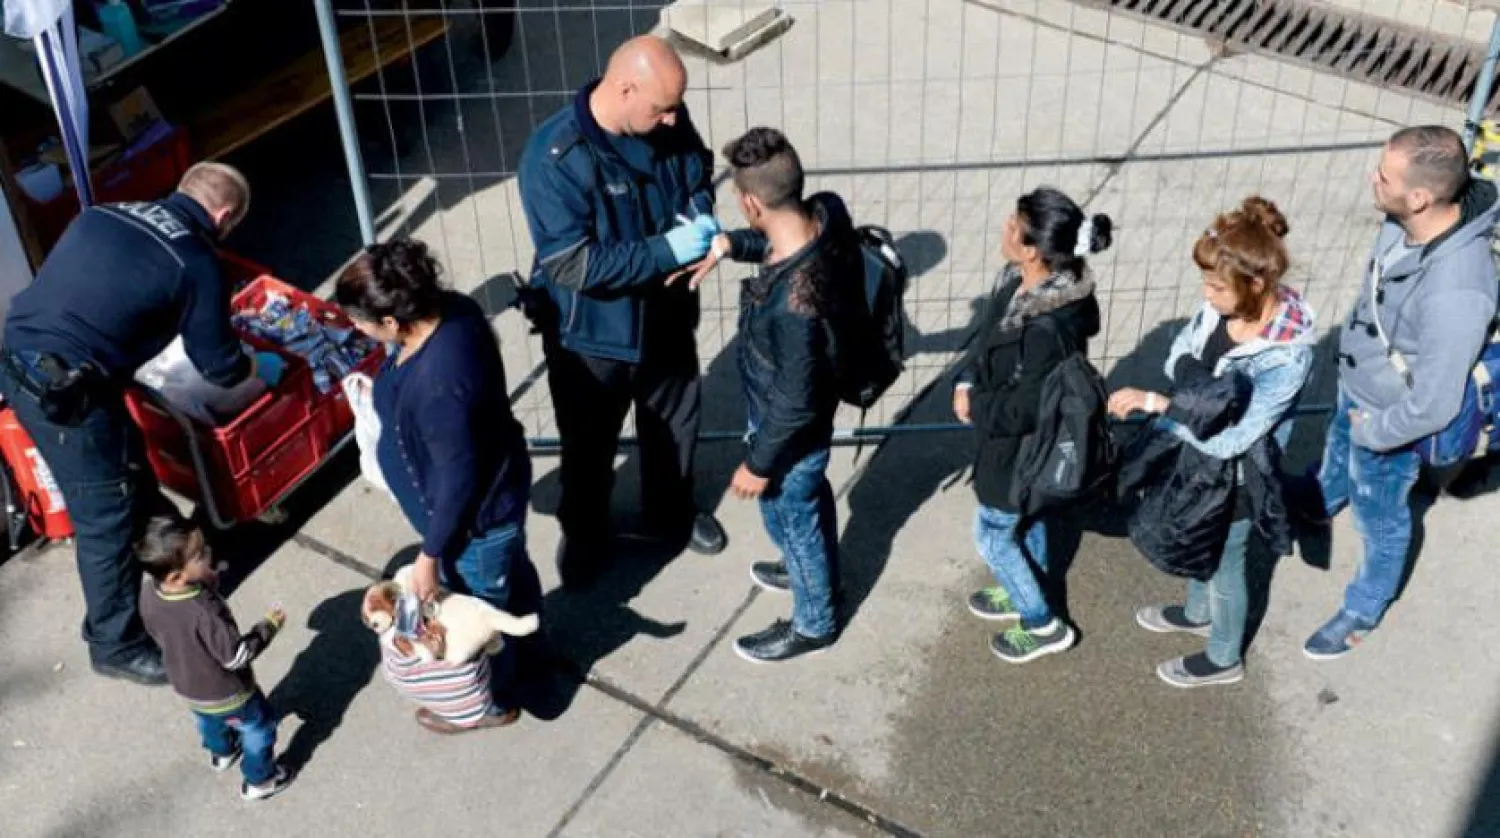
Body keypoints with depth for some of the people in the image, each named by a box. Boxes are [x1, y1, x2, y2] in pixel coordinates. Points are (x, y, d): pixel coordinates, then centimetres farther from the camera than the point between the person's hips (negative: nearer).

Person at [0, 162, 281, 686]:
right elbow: (219, 367, 1)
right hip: (65, 393, -8)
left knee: (130, 473, 27)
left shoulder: (107, 213, 11)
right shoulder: (198, 265, -8)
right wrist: (264, 367, 22)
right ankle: (117, 646, 22)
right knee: (107, 520, 7)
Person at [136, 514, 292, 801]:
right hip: (226, 693, -7)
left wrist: (206, 585, -9)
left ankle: (221, 753, 65)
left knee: (208, 720, 37)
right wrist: (269, 625, -18)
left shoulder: (148, 594, -22)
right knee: (259, 726, 21)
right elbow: (235, 655, -31)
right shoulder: (205, 613, -44)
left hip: (186, 685, 7)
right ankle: (259, 781, 42)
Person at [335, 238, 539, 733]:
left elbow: (458, 482, -30)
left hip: (476, 515, -8)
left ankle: (492, 702, 51)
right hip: (499, 485, 8)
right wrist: (385, 392, 17)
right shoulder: (449, 307, -17)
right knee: (511, 571, 35)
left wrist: (431, 555, -17)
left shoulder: (438, 386, -42)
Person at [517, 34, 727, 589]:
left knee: (675, 422, 25)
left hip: (665, 315, 5)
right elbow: (572, 265, -31)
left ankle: (671, 515, 53)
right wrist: (667, 251, -31)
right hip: (590, 333, -5)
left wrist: (701, 215, -15)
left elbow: (699, 174, 9)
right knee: (588, 443, 18)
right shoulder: (555, 158, -30)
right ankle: (584, 535, 45)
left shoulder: (668, 124, -13)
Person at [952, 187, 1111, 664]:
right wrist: (967, 381, -10)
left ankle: (1043, 625, 33)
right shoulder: (1020, 281, -12)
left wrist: (974, 405, -14)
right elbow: (989, 337, 5)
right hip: (1017, 442, 9)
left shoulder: (1050, 328, -38)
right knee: (1028, 520, 30)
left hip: (1023, 448, -9)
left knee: (993, 536, 13)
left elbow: (1026, 410, -29)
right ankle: (1023, 593, 55)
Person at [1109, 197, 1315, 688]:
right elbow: (1180, 355, -2)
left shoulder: (1286, 356, -37)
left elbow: (1229, 442, -34)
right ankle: (1198, 613, 61)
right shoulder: (1225, 303, -18)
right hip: (1199, 453, 7)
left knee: (1224, 562, 19)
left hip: (1235, 475, -7)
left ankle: (1223, 659, 46)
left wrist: (1156, 404, -32)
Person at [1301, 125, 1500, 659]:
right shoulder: (1407, 221, -20)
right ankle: (1323, 500, 71)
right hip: (1355, 384, 7)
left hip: (1393, 418, -7)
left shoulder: (1455, 292, -44)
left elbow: (1434, 405, -34)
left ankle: (1364, 611, 47)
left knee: (1379, 519, 20)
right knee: (1338, 449, 37)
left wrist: (1374, 431, -16)